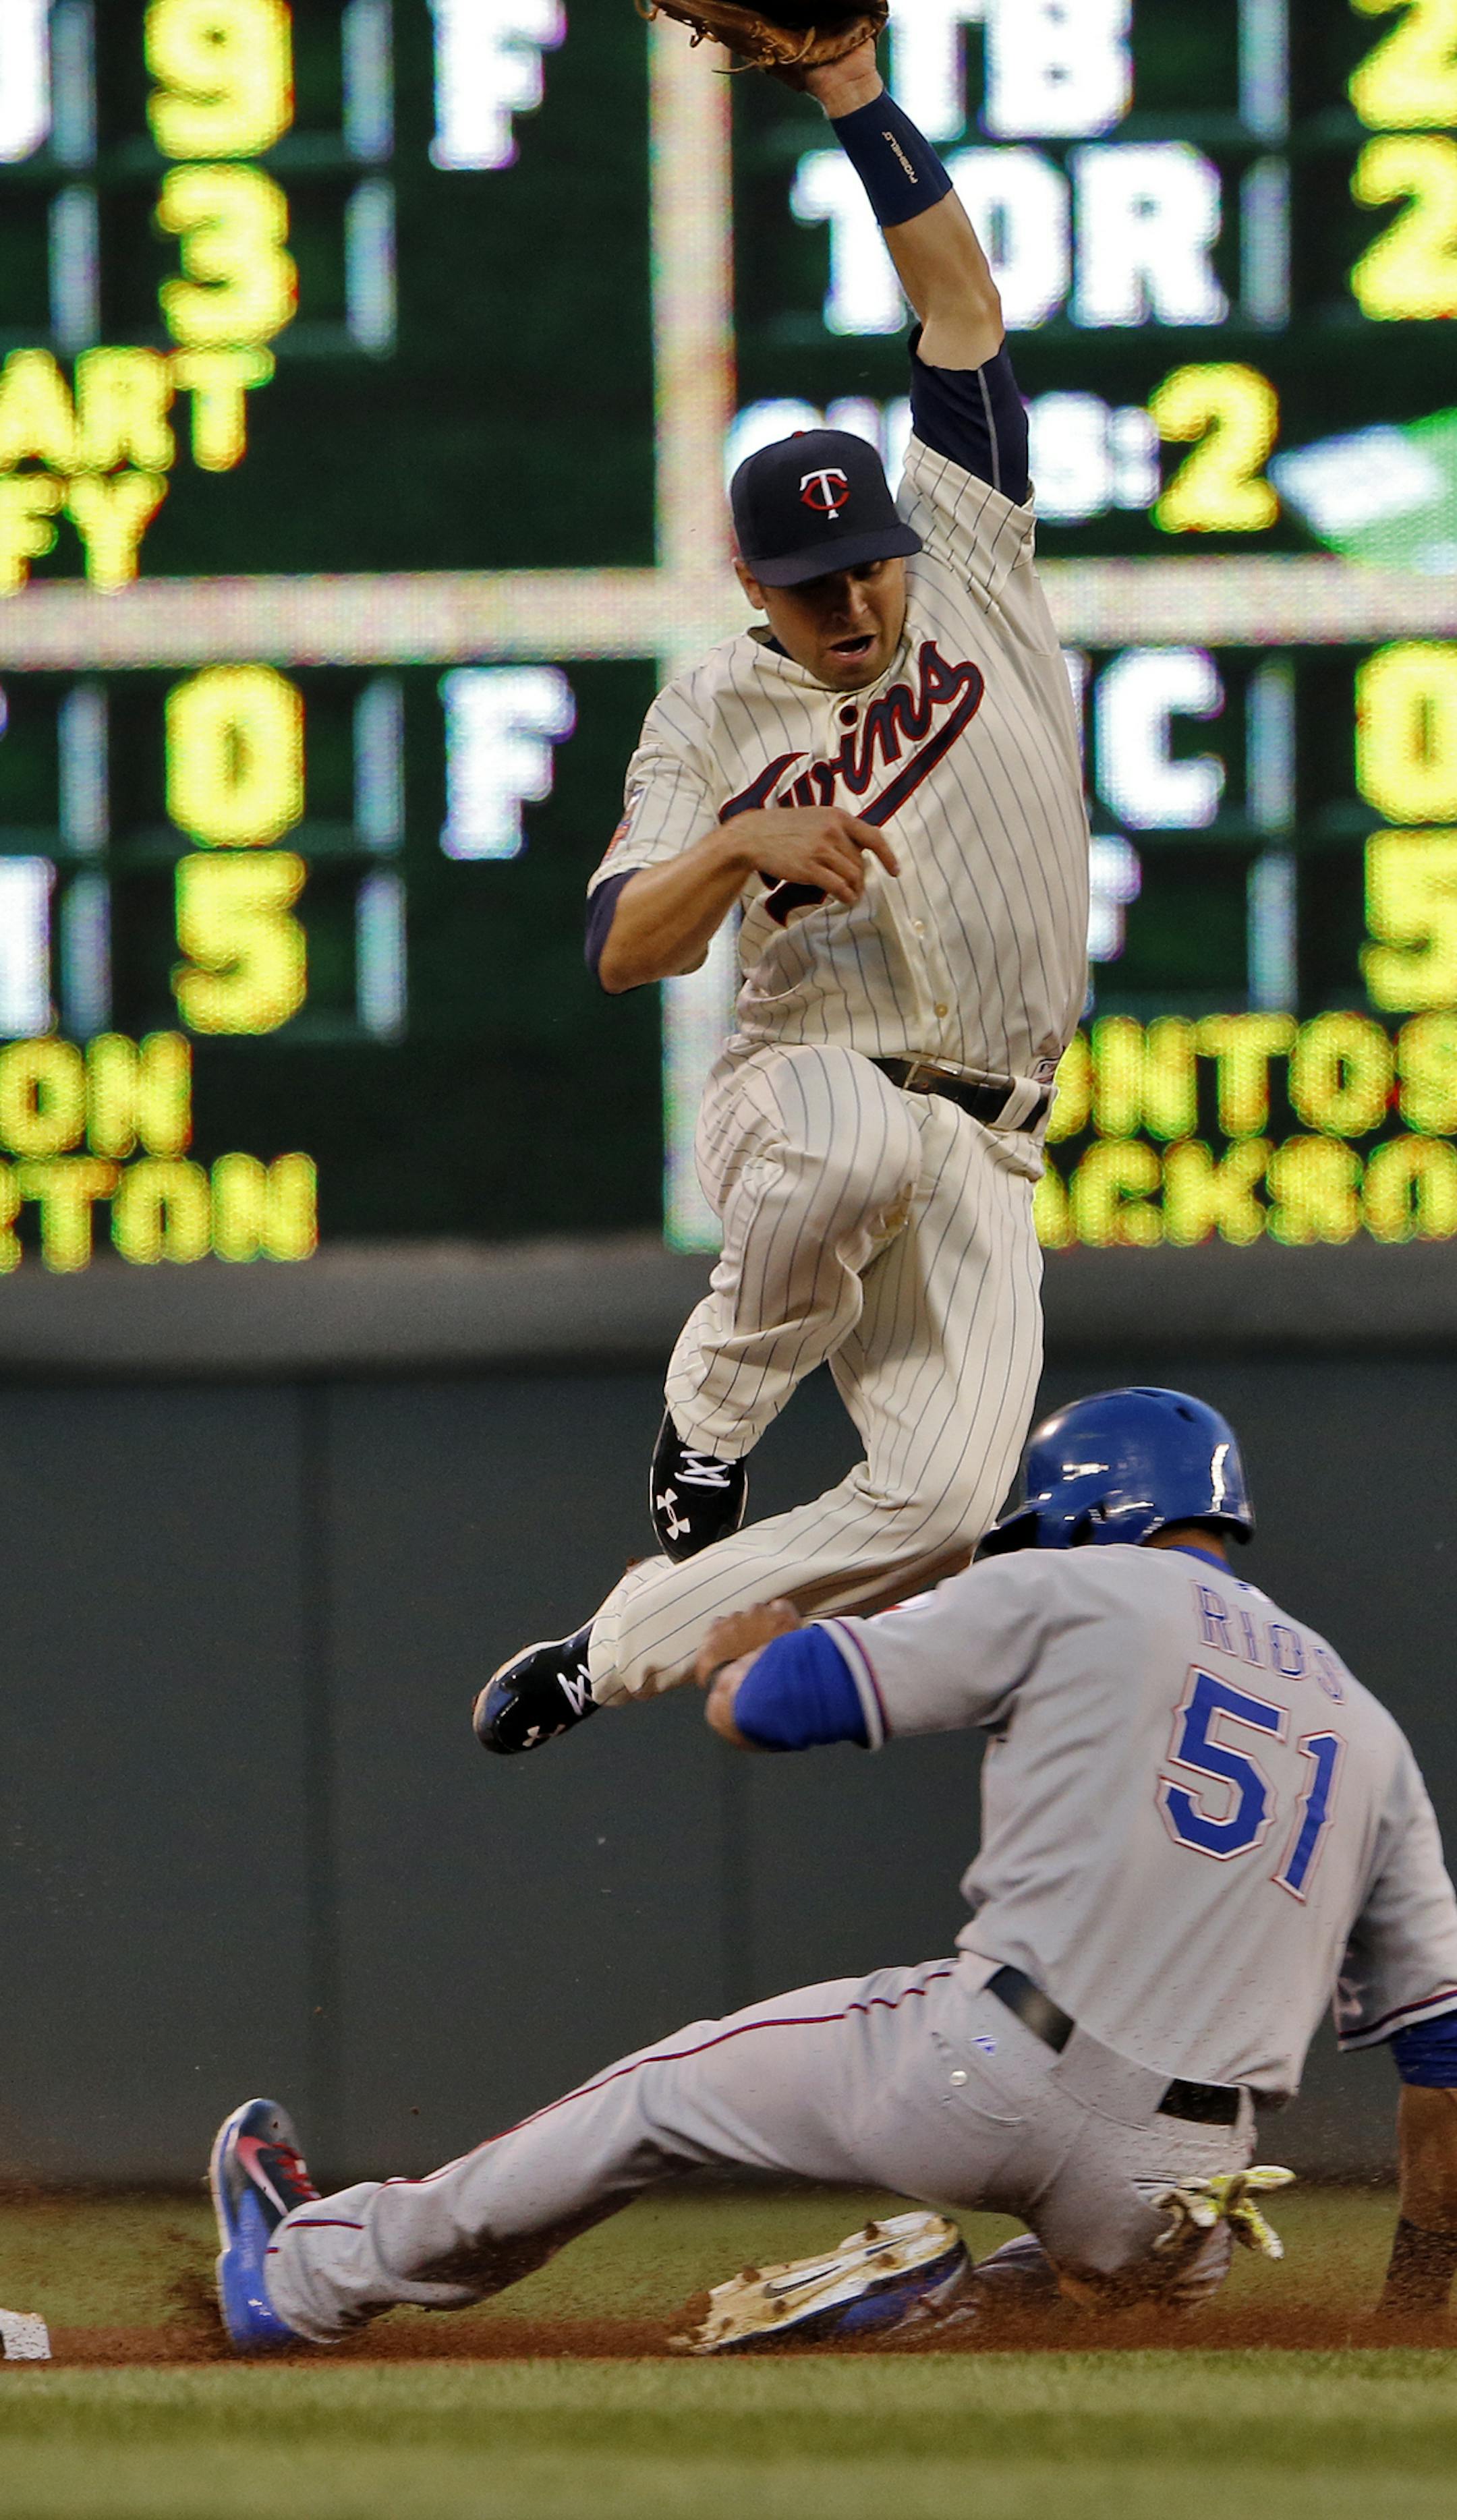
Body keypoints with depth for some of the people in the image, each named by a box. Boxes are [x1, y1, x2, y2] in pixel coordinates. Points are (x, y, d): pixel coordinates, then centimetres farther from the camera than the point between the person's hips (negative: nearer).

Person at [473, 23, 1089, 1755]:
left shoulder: (969, 566, 6)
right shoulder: (711, 720, 3)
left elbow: (957, 301, -1)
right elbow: (622, 953, -6)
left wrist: (859, 103, -9)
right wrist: (741, 849, -25)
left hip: (981, 1160, 3)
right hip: (799, 1087, -3)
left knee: (943, 1501, -15)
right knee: (871, 1148, -42)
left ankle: (609, 1657, 0)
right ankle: (713, 1409, -13)